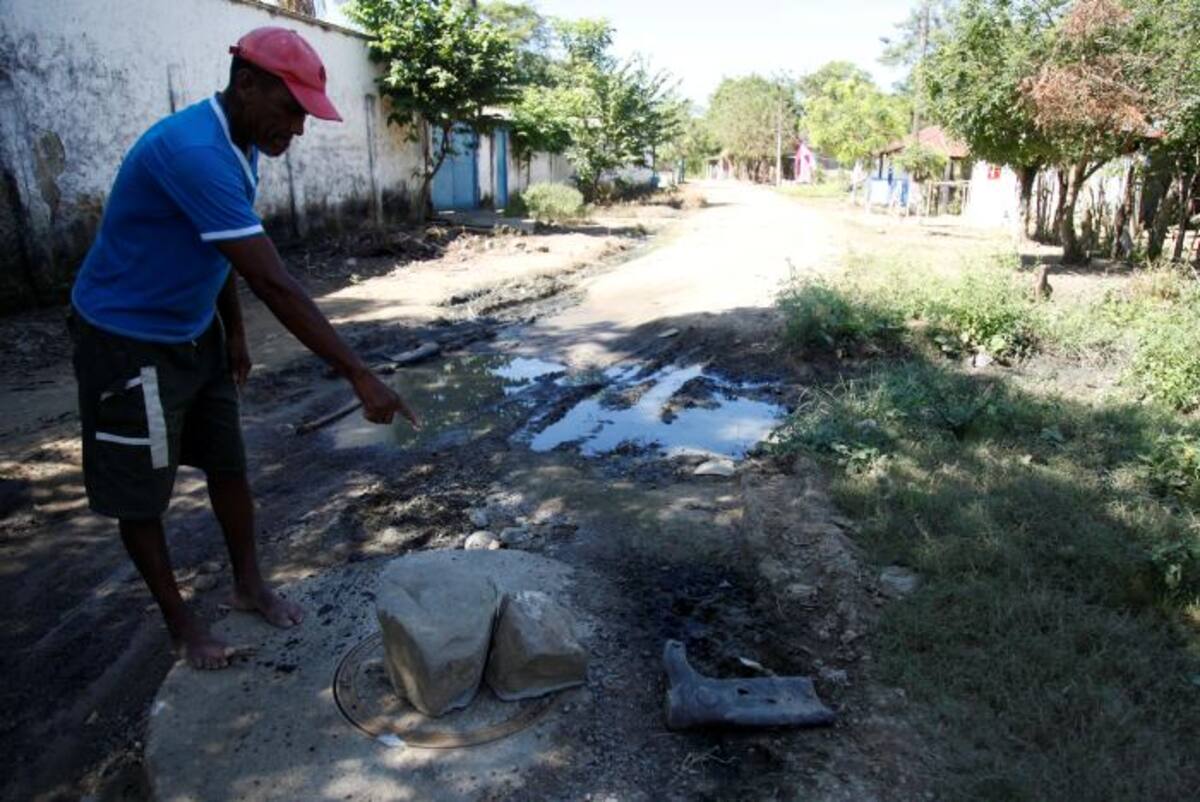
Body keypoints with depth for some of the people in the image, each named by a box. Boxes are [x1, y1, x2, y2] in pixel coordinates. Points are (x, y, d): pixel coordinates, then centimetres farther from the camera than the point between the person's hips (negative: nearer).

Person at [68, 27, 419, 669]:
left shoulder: (239, 145, 0)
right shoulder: (194, 151, -31)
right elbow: (274, 284, -36)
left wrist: (233, 332, 18)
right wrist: (359, 375, -36)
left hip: (195, 334, 9)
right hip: (127, 341, -8)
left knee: (228, 465, 13)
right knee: (140, 494, 7)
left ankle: (248, 585, 31)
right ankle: (180, 622, 23)